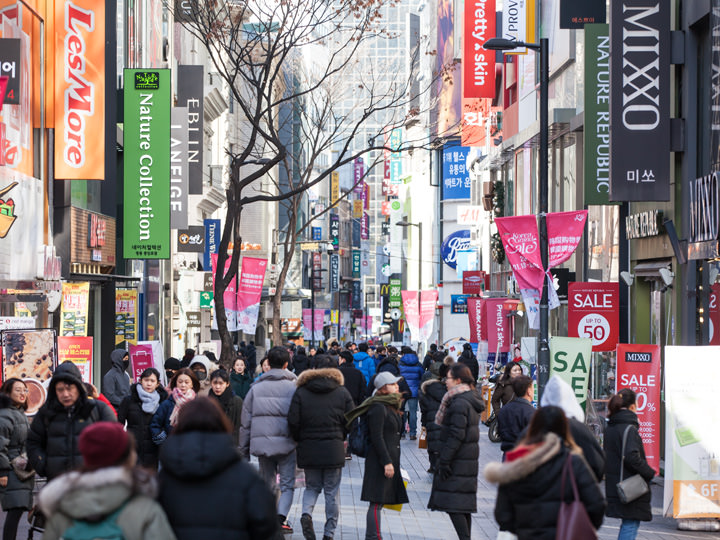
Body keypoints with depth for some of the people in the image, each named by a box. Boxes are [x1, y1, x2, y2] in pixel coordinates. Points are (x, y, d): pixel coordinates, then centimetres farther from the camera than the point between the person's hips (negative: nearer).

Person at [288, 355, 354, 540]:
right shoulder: (342, 392, -1)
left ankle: (306, 513, -12)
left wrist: (300, 440, 10)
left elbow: (293, 421, -7)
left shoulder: (301, 392, -2)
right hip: (334, 448, -1)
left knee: (312, 487, 16)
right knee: (332, 491, 8)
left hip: (308, 448, 1)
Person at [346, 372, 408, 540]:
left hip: (390, 460, 9)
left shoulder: (392, 408, 17)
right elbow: (377, 437, -17)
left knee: (379, 502, 10)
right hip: (378, 463, -9)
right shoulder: (378, 408, -13)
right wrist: (386, 462, -20)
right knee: (377, 502, -8)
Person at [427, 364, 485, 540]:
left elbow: (456, 435, -20)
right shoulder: (472, 399, 14)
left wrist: (444, 461, -18)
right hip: (469, 459, 10)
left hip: (458, 460, -10)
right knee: (464, 504, 13)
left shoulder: (459, 403, -16)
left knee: (453, 504, -9)